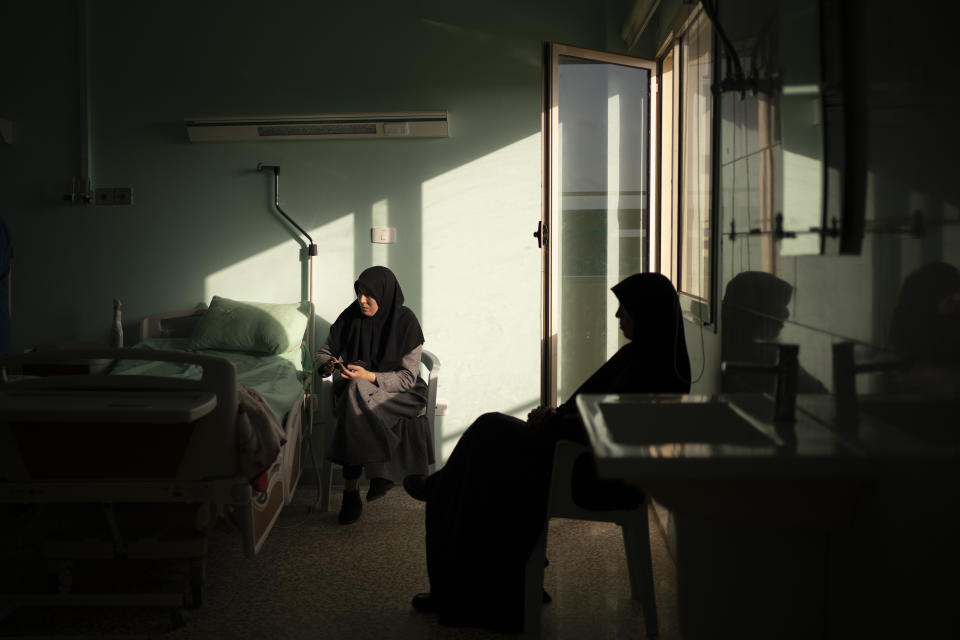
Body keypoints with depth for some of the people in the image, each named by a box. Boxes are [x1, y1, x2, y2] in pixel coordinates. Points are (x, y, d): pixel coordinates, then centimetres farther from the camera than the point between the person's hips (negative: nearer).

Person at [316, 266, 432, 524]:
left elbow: (408, 377, -14)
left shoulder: (405, 321, -11)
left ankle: (351, 490, -30)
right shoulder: (350, 317, -1)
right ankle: (379, 473, -26)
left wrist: (369, 376, -27)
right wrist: (329, 364, -15)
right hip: (354, 387, 3)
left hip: (397, 391, -3)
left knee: (356, 393, -35)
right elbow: (323, 353, 10)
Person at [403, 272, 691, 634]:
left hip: (606, 477, -10)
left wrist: (553, 421, -13)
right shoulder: (640, 353, 10)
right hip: (593, 459, 10)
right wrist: (556, 414, 1)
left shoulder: (654, 369, -20)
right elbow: (591, 396, 16)